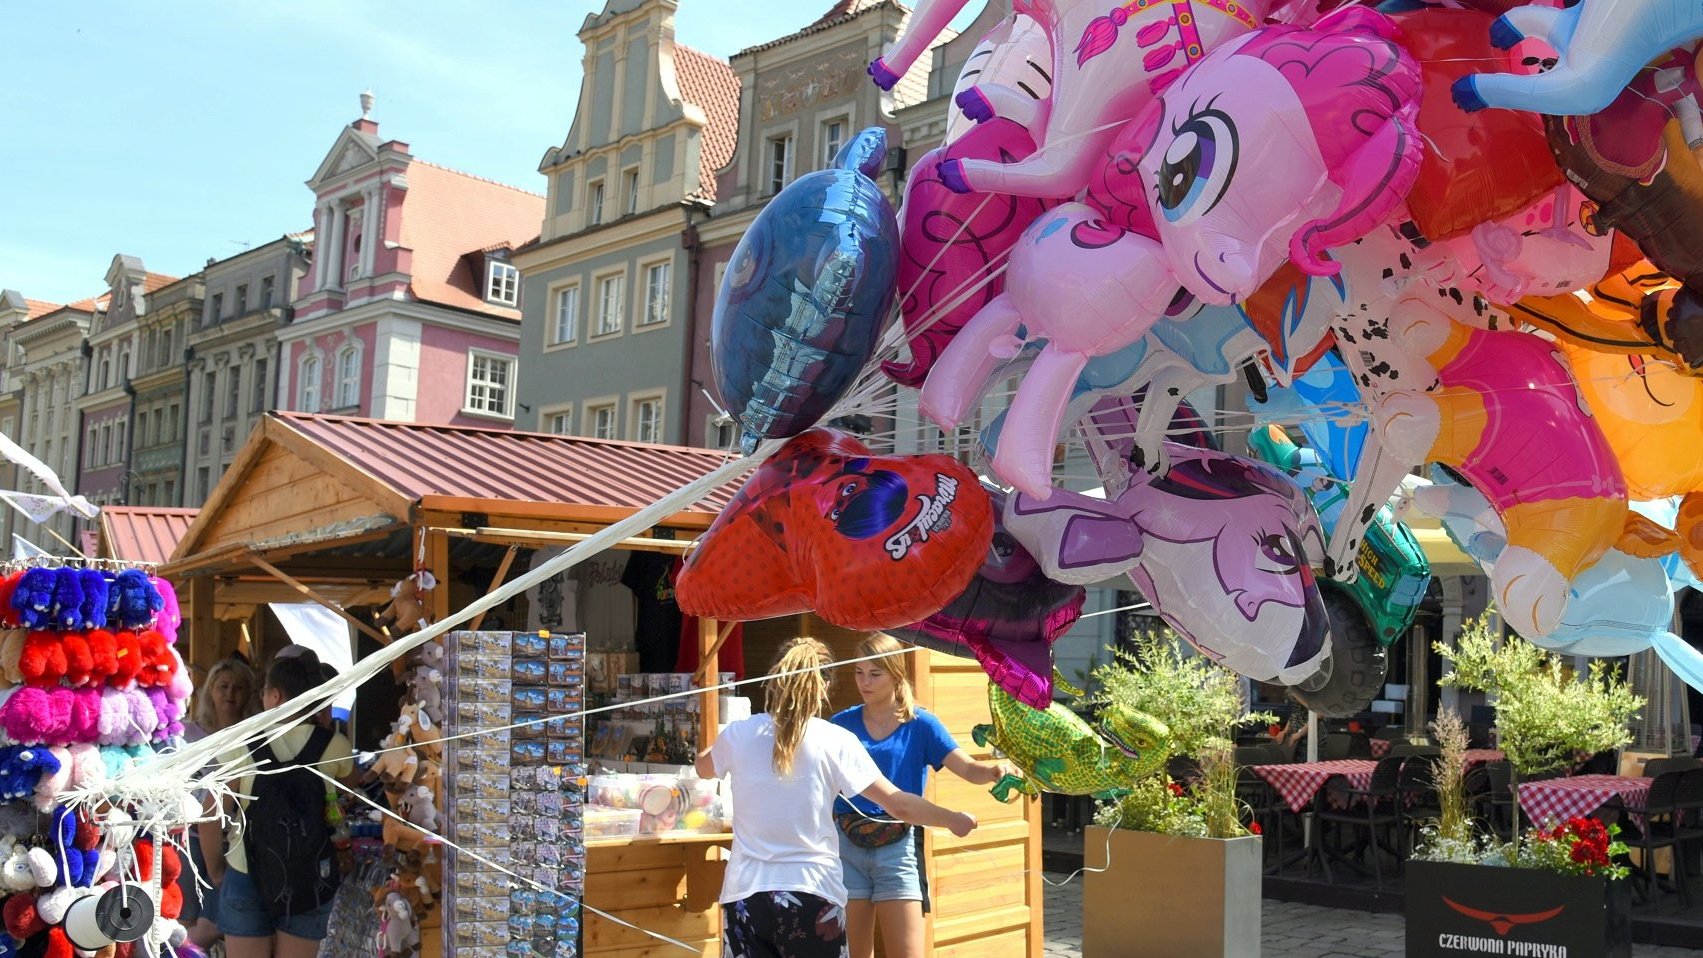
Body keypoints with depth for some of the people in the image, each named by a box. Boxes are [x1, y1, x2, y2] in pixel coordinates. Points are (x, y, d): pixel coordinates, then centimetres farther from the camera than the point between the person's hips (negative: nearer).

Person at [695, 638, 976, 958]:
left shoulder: (738, 734, 1)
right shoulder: (835, 741, -6)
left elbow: (704, 768, 24)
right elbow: (899, 805, -5)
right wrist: (955, 820, 12)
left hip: (745, 894, 2)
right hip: (812, 895, -2)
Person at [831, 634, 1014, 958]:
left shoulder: (920, 725, 1)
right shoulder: (841, 724, 5)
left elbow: (969, 769, -8)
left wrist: (997, 768, -29)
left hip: (896, 849, -1)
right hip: (845, 847, 1)